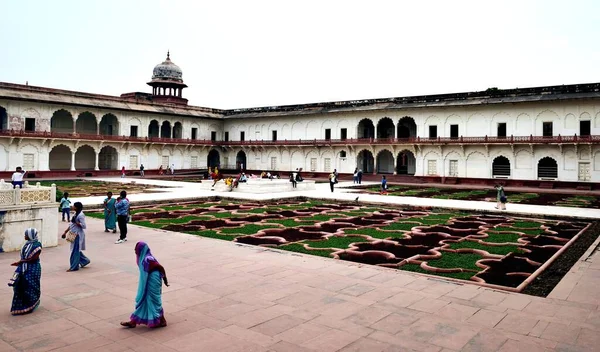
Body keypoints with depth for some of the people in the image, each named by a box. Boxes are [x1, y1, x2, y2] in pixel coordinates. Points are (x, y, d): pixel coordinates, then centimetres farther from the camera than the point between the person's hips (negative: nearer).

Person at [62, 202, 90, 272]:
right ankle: (85, 260, 29)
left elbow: (84, 226, -22)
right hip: (74, 234, 10)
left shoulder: (80, 215, -17)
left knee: (75, 251, -3)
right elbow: (71, 224, 20)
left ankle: (74, 267, 4)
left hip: (78, 235, -10)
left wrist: (76, 222, -23)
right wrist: (65, 232, 19)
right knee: (76, 250, 16)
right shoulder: (76, 214, 13)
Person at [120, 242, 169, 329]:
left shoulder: (148, 259, -24)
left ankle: (162, 321, 17)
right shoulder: (143, 259, 4)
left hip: (152, 283, -9)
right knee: (142, 300, 15)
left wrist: (165, 280, -12)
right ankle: (133, 321, 24)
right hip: (146, 283, 9)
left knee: (153, 301, 3)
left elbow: (160, 268, -21)